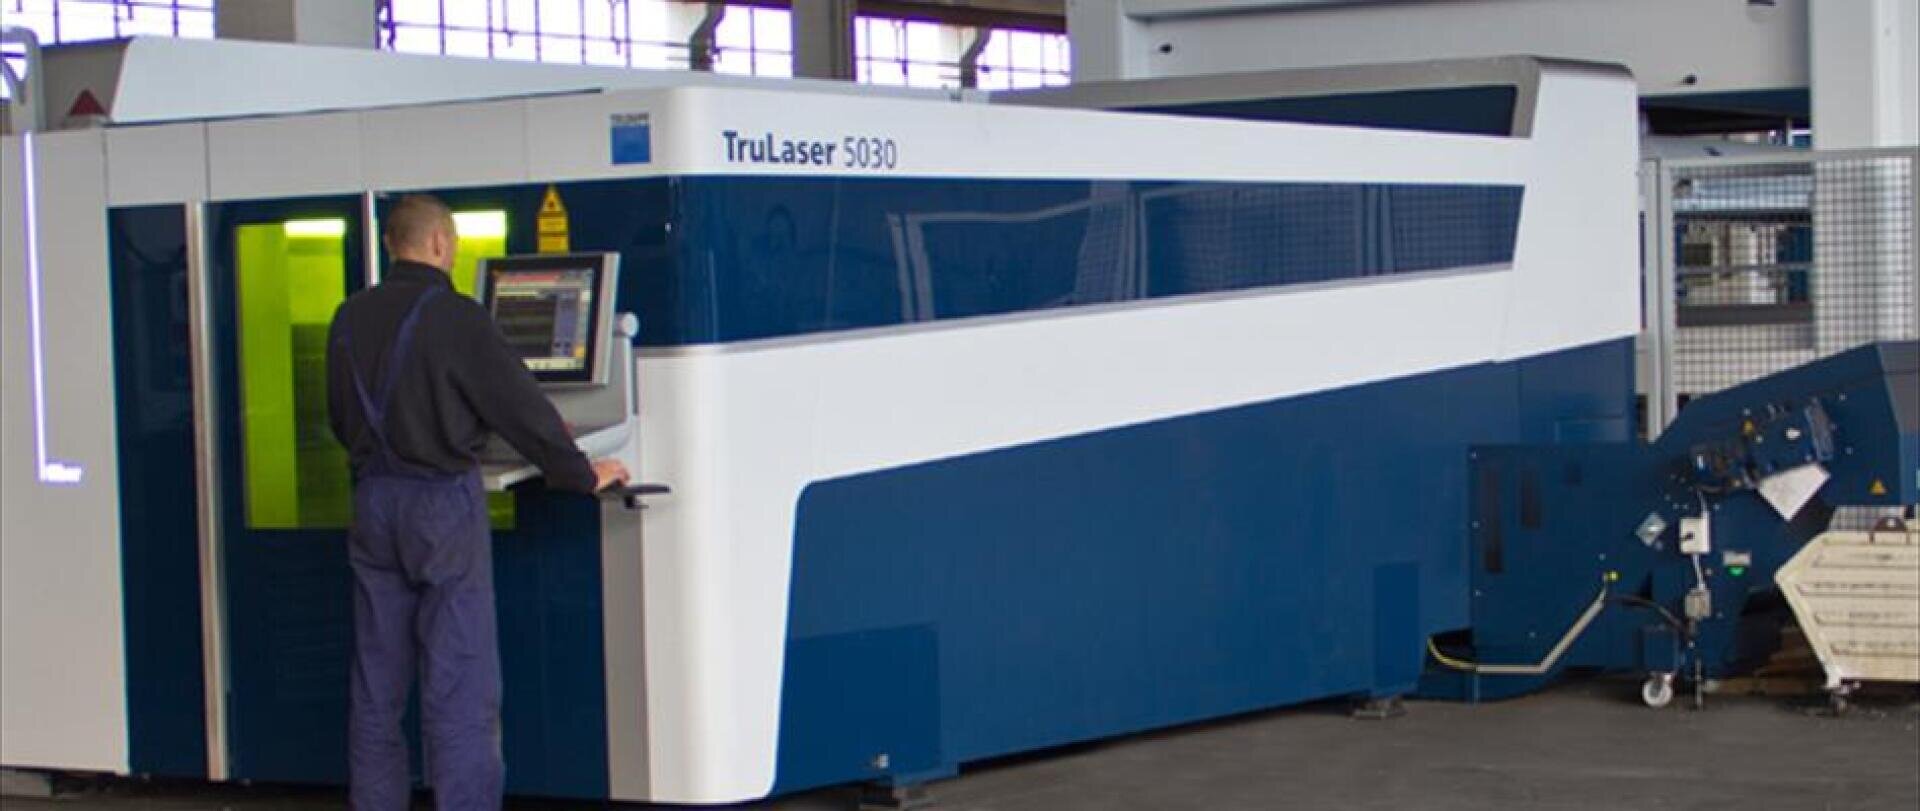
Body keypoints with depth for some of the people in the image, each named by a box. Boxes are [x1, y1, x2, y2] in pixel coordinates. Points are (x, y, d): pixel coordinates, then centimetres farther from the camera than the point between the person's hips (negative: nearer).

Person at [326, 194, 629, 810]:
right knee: (458, 685, -2)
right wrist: (581, 475, 0)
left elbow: (340, 418, 15)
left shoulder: (351, 319, 5)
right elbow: (519, 405, -11)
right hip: (444, 503, -6)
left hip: (373, 502, 6)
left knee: (376, 687, 13)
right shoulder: (453, 318, -13)